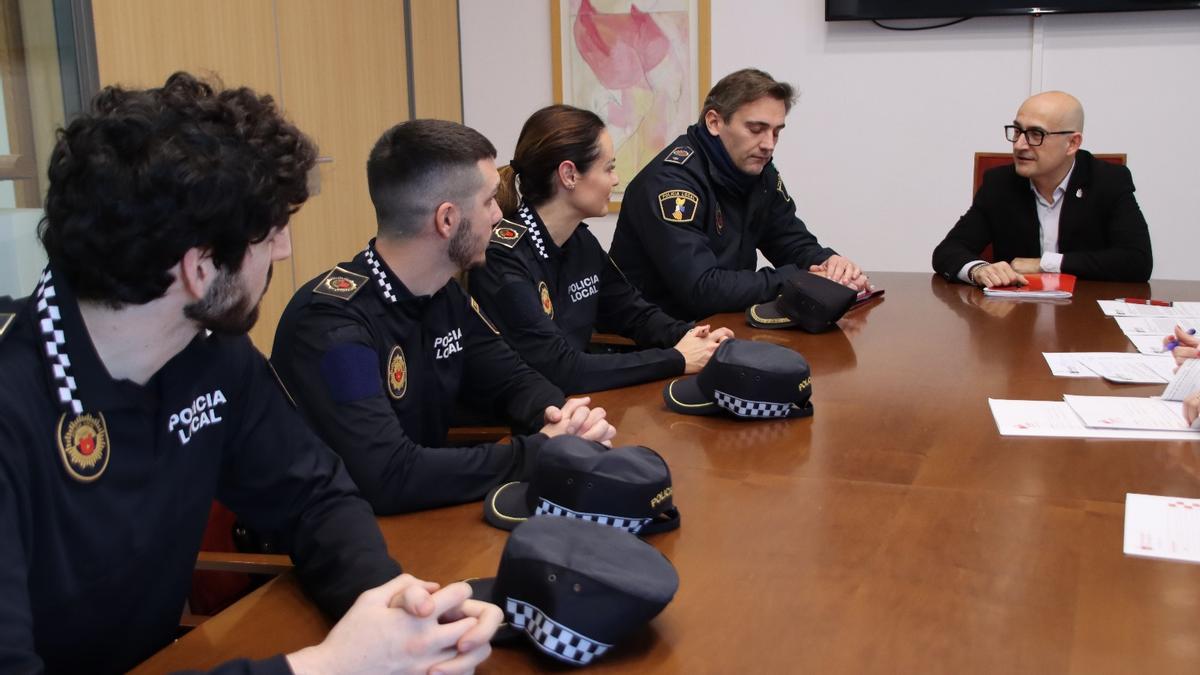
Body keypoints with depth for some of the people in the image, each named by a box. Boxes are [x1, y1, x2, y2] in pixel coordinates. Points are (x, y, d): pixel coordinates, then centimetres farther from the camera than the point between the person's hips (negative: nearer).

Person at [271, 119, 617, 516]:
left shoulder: (446, 295, 1)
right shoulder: (332, 322, -25)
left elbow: (511, 380, 10)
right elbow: (390, 478, -33)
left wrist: (563, 414, -12)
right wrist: (543, 450, -25)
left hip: (427, 520, 7)